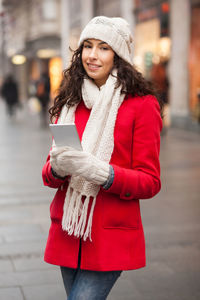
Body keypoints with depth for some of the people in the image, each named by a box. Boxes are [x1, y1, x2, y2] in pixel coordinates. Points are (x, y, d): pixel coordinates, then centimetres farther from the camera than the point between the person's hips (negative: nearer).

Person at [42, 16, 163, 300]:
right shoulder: (69, 103, 9)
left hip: (111, 239, -4)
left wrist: (100, 172, -23)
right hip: (68, 233, 5)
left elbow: (150, 182, -7)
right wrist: (57, 168, -15)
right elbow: (49, 174, 10)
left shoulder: (141, 104, -5)